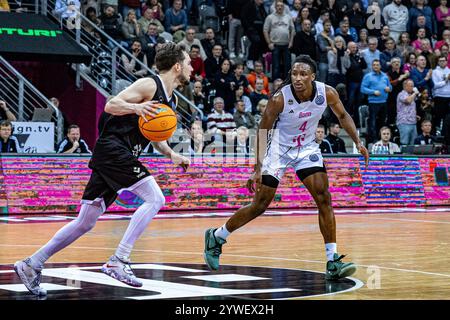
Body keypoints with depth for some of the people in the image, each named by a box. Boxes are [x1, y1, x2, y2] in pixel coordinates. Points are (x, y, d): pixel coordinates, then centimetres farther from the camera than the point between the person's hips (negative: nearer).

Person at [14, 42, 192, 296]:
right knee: (155, 198, -19)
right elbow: (110, 105, -13)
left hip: (122, 156, 9)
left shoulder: (171, 100, 19)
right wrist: (136, 107, -30)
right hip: (112, 149, -9)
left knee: (85, 223, 8)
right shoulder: (149, 85, -8)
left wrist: (171, 155, 12)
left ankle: (32, 265, 12)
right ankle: (118, 261, -21)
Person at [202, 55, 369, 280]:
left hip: (307, 148, 3)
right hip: (279, 149, -3)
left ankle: (333, 263, -8)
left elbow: (342, 115, 3)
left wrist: (357, 142, -7)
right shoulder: (280, 99, -28)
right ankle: (216, 237, 20)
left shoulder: (327, 93, -18)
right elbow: (263, 129, -17)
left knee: (324, 200, -10)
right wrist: (258, 168, -20)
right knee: (260, 205, -1)